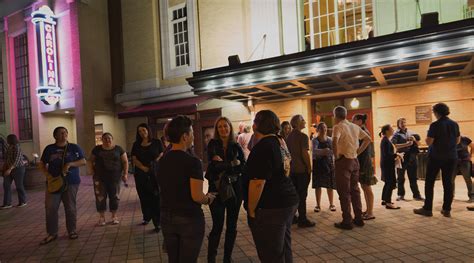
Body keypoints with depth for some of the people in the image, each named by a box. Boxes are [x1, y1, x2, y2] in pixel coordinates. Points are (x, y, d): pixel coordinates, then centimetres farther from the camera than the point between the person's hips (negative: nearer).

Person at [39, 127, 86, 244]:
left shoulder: (74, 147, 3)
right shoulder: (49, 149, 6)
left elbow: (83, 161, -1)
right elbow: (42, 164, 11)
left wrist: (70, 164, -15)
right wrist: (47, 175, -5)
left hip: (71, 182, -1)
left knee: (70, 208, 5)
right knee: (50, 208, -1)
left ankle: (72, 231, 17)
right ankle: (52, 233, 10)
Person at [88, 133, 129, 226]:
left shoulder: (118, 149, 3)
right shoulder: (97, 149, 6)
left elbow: (125, 161, 4)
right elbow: (90, 160, 16)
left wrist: (125, 173, -4)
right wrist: (91, 169, -1)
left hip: (115, 176, -1)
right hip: (100, 177, 1)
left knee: (114, 196, 4)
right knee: (100, 197, -1)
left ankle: (114, 216, 16)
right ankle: (102, 217, 11)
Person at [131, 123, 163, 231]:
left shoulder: (156, 143, 3)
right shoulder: (136, 145, 9)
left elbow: (161, 156, 0)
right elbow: (134, 159, 2)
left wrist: (154, 165, -18)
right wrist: (143, 167, -15)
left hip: (155, 173, -3)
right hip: (141, 174, 3)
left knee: (156, 197, -8)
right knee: (144, 197, 10)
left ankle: (157, 222, -6)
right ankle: (147, 217, 27)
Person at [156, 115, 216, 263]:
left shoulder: (162, 161, 3)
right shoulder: (192, 162, -19)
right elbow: (197, 197, -23)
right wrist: (208, 199, -2)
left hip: (167, 217, 6)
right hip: (189, 219, -6)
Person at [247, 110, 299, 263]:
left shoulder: (263, 147, -19)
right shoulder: (280, 141, 9)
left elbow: (258, 183, -24)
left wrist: (251, 210, -14)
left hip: (271, 207, -9)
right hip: (288, 201, 10)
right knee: (284, 249, 21)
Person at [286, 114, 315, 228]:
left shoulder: (289, 136, 10)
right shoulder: (303, 136, -13)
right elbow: (305, 154, -17)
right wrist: (309, 168, -9)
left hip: (292, 169, 7)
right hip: (302, 169, -7)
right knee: (302, 195, -1)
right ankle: (302, 219, 4)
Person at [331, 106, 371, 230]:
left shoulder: (338, 127, -12)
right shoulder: (355, 126, 10)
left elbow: (335, 141, -30)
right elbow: (368, 139, 17)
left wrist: (336, 156, -16)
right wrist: (358, 151, 12)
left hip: (343, 160, -7)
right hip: (354, 160, 7)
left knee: (344, 192, 0)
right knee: (355, 190, 16)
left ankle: (347, 221, 6)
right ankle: (358, 218, 23)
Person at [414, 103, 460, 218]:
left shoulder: (435, 125, -15)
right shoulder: (455, 124, 3)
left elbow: (429, 142, -15)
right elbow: (458, 140, 13)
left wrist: (428, 136, 4)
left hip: (436, 157, -5)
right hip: (451, 157, 5)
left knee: (429, 183, 4)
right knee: (448, 183, 9)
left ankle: (427, 209, 7)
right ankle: (447, 210, 12)